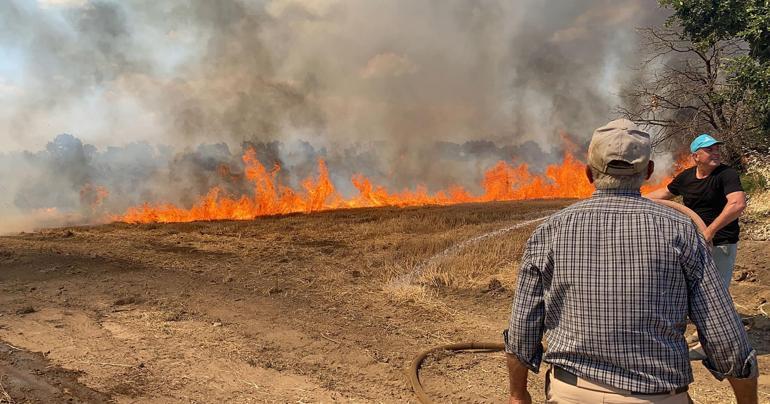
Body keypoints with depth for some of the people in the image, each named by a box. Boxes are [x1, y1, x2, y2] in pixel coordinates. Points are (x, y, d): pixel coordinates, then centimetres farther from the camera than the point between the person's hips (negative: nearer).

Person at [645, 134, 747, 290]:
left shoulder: (726, 174, -14)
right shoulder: (686, 176, 3)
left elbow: (738, 204, -29)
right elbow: (664, 193, 21)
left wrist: (711, 230, -32)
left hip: (720, 245, -6)